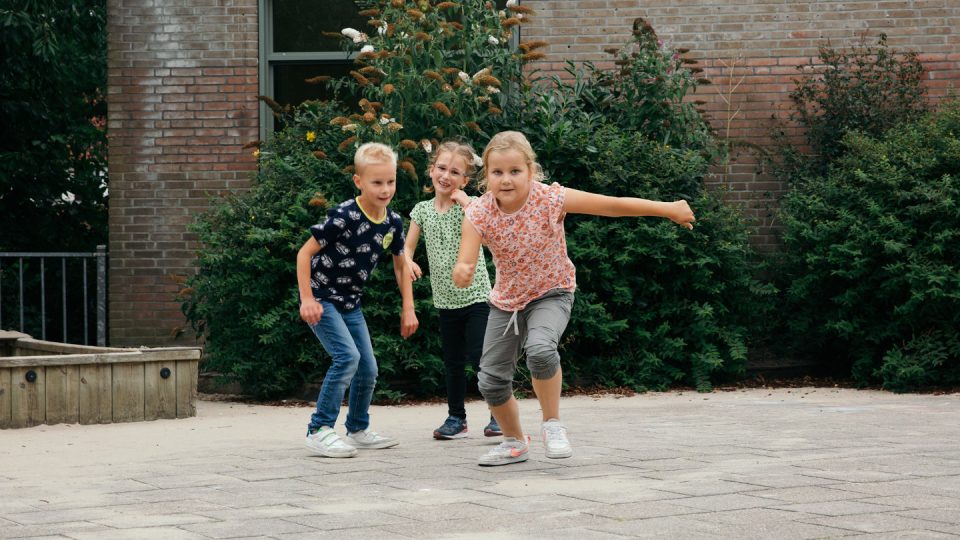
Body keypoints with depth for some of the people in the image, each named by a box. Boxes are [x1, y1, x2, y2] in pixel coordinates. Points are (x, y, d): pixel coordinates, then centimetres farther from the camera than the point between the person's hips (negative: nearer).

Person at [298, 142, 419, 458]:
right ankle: (319, 431, -17)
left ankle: (358, 430, 30)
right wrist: (307, 299, -23)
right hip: (321, 298, -7)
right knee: (347, 356, -22)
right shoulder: (344, 217, -25)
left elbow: (401, 265, 13)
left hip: (350, 303, 7)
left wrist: (408, 309, 9)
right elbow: (304, 253, -20)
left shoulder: (393, 222, -4)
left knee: (368, 370, 9)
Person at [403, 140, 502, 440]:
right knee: (452, 361, 12)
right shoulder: (422, 210, 4)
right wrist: (408, 262, -13)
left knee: (479, 355, -10)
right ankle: (456, 417, 23)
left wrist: (466, 202, -25)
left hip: (475, 295, -4)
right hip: (445, 299, 5)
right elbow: (408, 247, 8)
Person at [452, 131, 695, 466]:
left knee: (540, 348, -33)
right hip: (506, 299, 3)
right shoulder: (479, 214, -21)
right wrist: (462, 272, -55)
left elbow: (612, 205, -18)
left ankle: (552, 424, -9)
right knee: (491, 379, 4)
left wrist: (668, 209, -13)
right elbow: (464, 265, -29)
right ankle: (514, 442, 31)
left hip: (551, 293, -3)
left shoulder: (550, 199, -24)